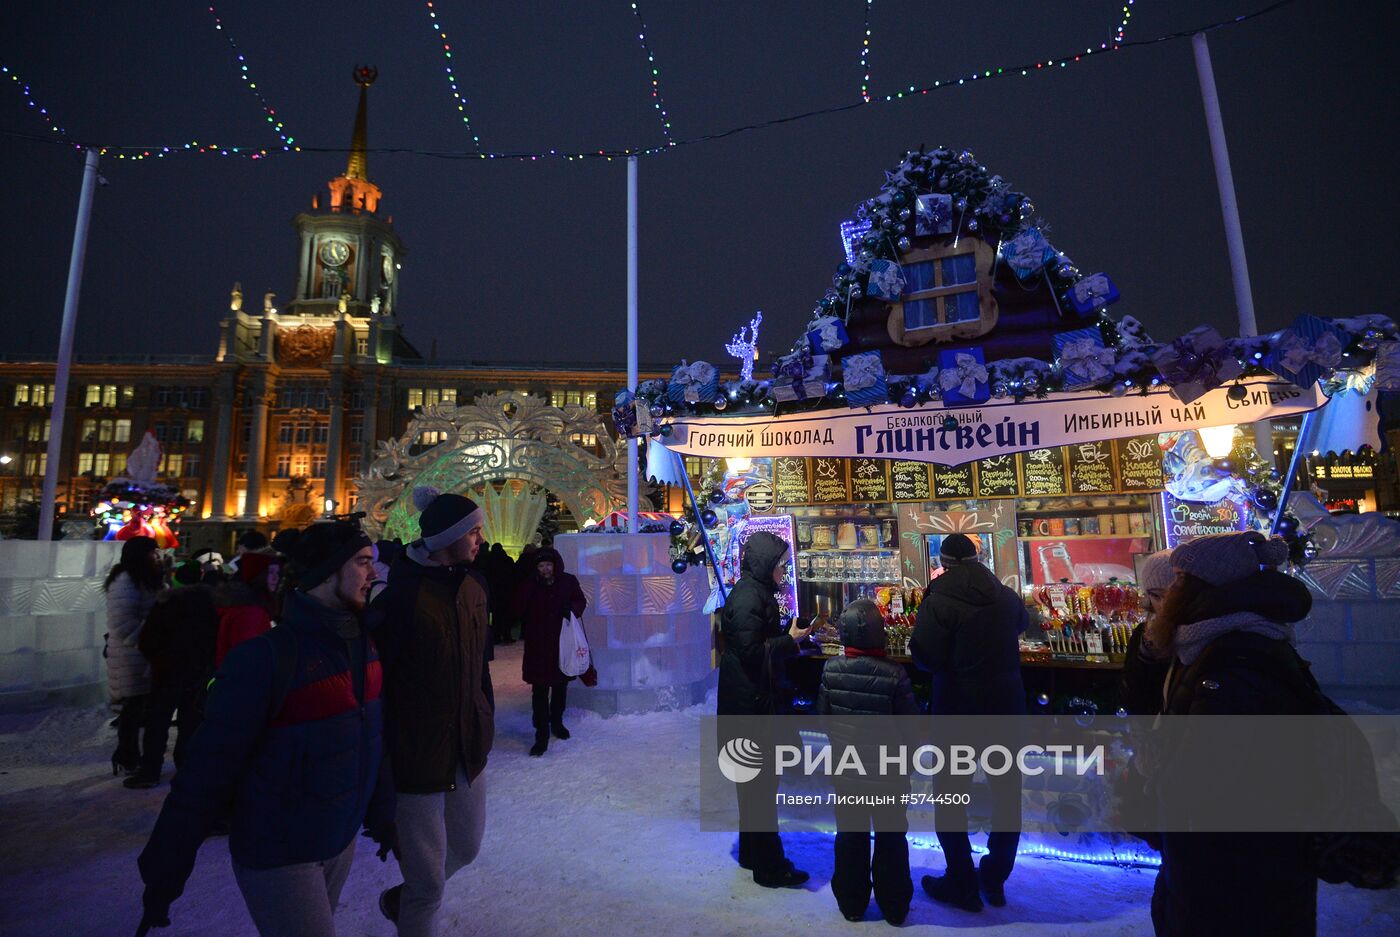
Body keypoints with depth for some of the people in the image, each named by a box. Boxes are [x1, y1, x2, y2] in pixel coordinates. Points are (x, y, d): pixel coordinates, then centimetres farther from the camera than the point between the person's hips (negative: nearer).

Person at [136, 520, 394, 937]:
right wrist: (165, 872, -13)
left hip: (342, 841, 6)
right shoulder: (266, 657, -23)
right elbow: (210, 766, -18)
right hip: (277, 856, -6)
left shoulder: (365, 644, -2)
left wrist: (381, 811, 12)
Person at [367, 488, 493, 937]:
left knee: (466, 846, 24)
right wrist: (381, 751, -13)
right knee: (429, 882, 5)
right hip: (417, 755, -7)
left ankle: (400, 899, 50)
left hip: (468, 749, 7)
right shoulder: (402, 595, -21)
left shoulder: (473, 589, 2)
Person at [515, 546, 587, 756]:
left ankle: (556, 722, 39)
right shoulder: (529, 585, -5)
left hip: (563, 643, 2)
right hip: (538, 647, -2)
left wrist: (571, 609, -16)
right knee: (540, 691, -4)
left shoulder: (568, 581, -3)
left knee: (560, 687, 18)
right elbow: (519, 610, -8)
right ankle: (541, 735, 3)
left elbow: (581, 601, 3)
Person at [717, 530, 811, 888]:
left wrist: (790, 633, 4)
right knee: (761, 782, 2)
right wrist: (790, 640, -17)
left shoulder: (757, 592, 9)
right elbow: (752, 652, -24)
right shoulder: (748, 598, -22)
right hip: (749, 703, -10)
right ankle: (768, 866, 16)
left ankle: (752, 852, 36)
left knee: (756, 779, 21)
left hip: (756, 700, 10)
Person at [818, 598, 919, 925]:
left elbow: (823, 714, -3)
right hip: (887, 772, -2)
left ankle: (851, 903, 32)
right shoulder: (894, 674, -24)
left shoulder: (831, 669, -16)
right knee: (891, 837, 18)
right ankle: (894, 906, 32)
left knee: (850, 835, 18)